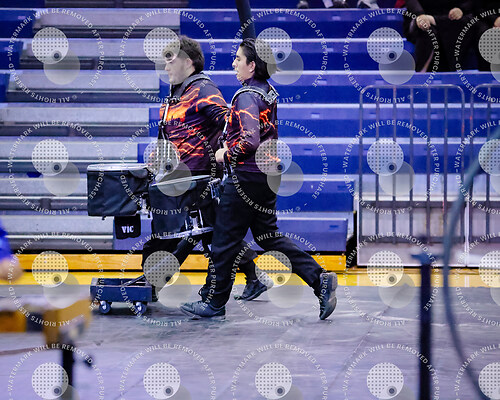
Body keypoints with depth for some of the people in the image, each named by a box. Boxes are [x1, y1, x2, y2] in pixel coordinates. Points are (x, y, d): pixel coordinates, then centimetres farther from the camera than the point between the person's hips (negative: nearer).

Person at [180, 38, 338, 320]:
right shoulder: (270, 92, 10)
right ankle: (320, 279, 5)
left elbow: (250, 141, -28)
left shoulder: (247, 96, -19)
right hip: (268, 172, 9)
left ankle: (215, 304, 11)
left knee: (226, 239, 2)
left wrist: (226, 154, -11)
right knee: (268, 235, 15)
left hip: (247, 176, -9)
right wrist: (233, 145, 18)